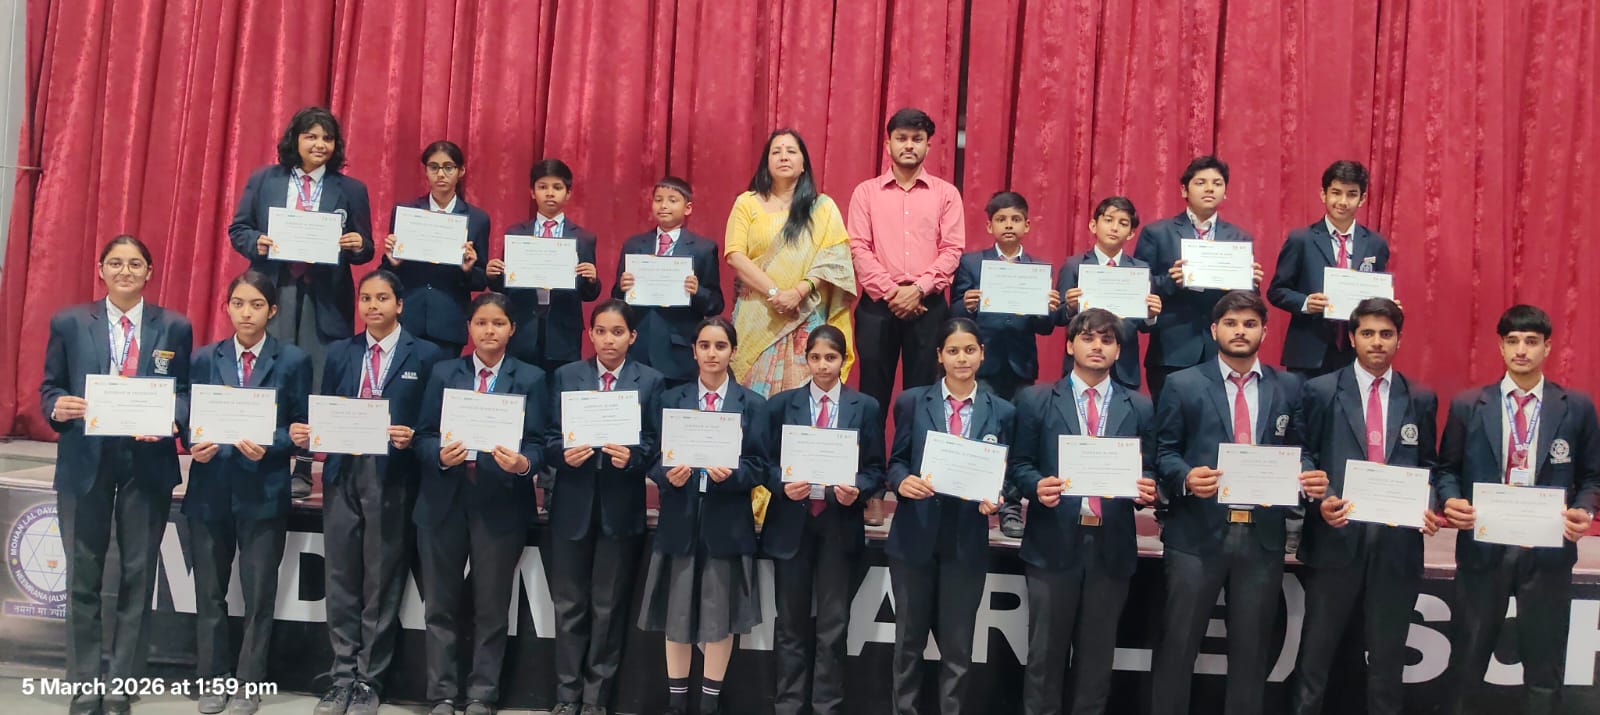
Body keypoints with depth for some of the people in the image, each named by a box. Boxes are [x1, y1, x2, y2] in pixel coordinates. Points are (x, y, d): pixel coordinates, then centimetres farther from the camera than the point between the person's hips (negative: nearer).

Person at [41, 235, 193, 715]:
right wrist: (57, 407, -17)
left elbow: (187, 392, 3)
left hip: (148, 463, 0)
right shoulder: (68, 323, 5)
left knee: (137, 576, 6)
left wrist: (171, 419, -18)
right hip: (84, 462, 0)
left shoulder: (175, 328, 4)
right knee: (82, 578, 6)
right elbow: (49, 387, 5)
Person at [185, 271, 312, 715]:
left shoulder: (293, 361, 0)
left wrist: (269, 446, -18)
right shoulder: (205, 359, 7)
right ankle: (213, 678, 25)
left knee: (259, 593, 5)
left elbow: (301, 428, -1)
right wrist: (195, 444, -13)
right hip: (210, 489, 2)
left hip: (263, 492, -2)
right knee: (209, 591, 11)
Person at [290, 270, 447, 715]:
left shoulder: (425, 356, 1)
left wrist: (412, 439, -20)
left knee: (380, 585, 4)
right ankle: (342, 677, 19)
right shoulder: (340, 354, 13)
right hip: (342, 476, 4)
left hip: (391, 479, -3)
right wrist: (306, 434, -8)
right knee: (341, 582, 8)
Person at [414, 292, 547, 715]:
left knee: (491, 608, 7)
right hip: (444, 502, 2)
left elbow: (536, 443, -3)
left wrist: (523, 464, -25)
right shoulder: (443, 373, 9)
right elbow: (423, 436, 3)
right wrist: (440, 454, -18)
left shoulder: (530, 379, 4)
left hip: (500, 506, -1)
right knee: (440, 605, 8)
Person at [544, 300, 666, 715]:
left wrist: (632, 456, -20)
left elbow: (655, 443, -1)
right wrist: (564, 453, -18)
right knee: (569, 604, 8)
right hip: (572, 504, 1)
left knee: (609, 606, 7)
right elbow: (549, 437, 3)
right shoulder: (566, 376, 6)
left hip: (621, 507, -1)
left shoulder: (650, 381, 3)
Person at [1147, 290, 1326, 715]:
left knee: (1251, 648, 12)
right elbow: (1163, 452, 0)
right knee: (1178, 643, 4)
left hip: (1263, 536, 2)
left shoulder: (1288, 388, 10)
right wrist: (1186, 478, -20)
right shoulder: (1183, 385, 2)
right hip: (1197, 534, -2)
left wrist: (1310, 481, -11)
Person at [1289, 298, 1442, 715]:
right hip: (1336, 535, -2)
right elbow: (1304, 456, 1)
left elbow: (1428, 466, 13)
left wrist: (1430, 509, -5)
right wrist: (1321, 500, -15)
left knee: (1388, 655, 11)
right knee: (1317, 649, 6)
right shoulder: (1321, 391, 2)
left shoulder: (1421, 399, 10)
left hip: (1398, 540, 2)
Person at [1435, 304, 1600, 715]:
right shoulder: (1467, 406, 2)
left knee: (1545, 665, 10)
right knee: (1468, 658, 12)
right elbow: (1447, 468, 7)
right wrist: (1451, 500, -13)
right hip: (1482, 546, 0)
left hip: (1548, 550, 0)